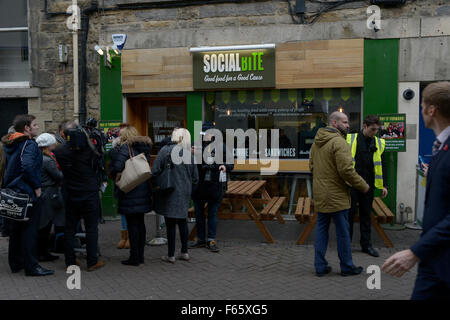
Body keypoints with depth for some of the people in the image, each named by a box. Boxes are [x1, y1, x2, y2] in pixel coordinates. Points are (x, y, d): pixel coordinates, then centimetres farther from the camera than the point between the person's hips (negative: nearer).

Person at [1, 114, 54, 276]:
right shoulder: (29, 144, -15)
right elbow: (28, 167, -29)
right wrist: (36, 186, -19)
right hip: (27, 193, -9)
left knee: (15, 229, 16)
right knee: (29, 230, -3)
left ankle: (15, 263, 26)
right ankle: (31, 266, 2)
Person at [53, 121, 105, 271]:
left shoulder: (59, 151, -4)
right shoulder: (88, 149, -10)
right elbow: (96, 166, 0)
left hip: (70, 195, 2)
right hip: (90, 194, -2)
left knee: (69, 228, 12)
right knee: (91, 227, 5)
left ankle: (70, 262, 17)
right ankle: (92, 262, 7)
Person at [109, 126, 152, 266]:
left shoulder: (125, 147, -10)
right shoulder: (144, 147, 12)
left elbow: (117, 167, -19)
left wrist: (116, 178, -3)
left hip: (129, 192, -7)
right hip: (143, 190, 7)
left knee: (132, 224, -2)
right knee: (140, 223, 13)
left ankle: (134, 257, 2)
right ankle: (140, 255, 19)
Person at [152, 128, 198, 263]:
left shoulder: (166, 150, -12)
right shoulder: (190, 154, 4)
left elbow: (155, 171, -14)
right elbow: (195, 178, 8)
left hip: (170, 192, -5)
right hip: (184, 193, 5)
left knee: (170, 224, 1)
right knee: (182, 221, 16)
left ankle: (171, 255, 9)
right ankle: (184, 252, 23)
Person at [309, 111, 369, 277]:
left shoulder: (316, 142, 11)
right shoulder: (339, 142, -17)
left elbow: (311, 166, 18)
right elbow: (346, 170, -22)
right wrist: (363, 186, -10)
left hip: (320, 195, 8)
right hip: (336, 195, -8)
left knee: (321, 229, 12)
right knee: (343, 232, 5)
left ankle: (320, 266, 17)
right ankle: (347, 267, 18)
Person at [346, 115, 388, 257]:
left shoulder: (379, 143, 8)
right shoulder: (350, 139, -3)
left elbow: (382, 165, 13)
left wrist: (384, 185, 8)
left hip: (368, 186, 3)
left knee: (366, 215, 11)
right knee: (349, 213, 3)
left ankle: (366, 244, 20)